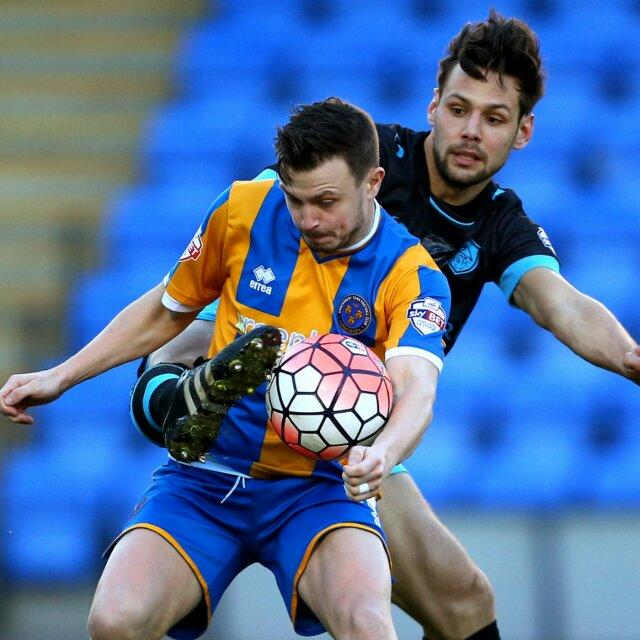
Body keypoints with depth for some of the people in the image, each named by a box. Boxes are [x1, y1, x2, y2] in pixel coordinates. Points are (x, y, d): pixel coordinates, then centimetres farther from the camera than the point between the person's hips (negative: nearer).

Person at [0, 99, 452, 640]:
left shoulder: (412, 274, -10)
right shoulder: (243, 211, -1)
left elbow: (416, 392, -28)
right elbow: (168, 311, 18)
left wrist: (381, 456, -50)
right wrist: (60, 376, 13)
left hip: (321, 488, -2)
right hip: (207, 473, 3)